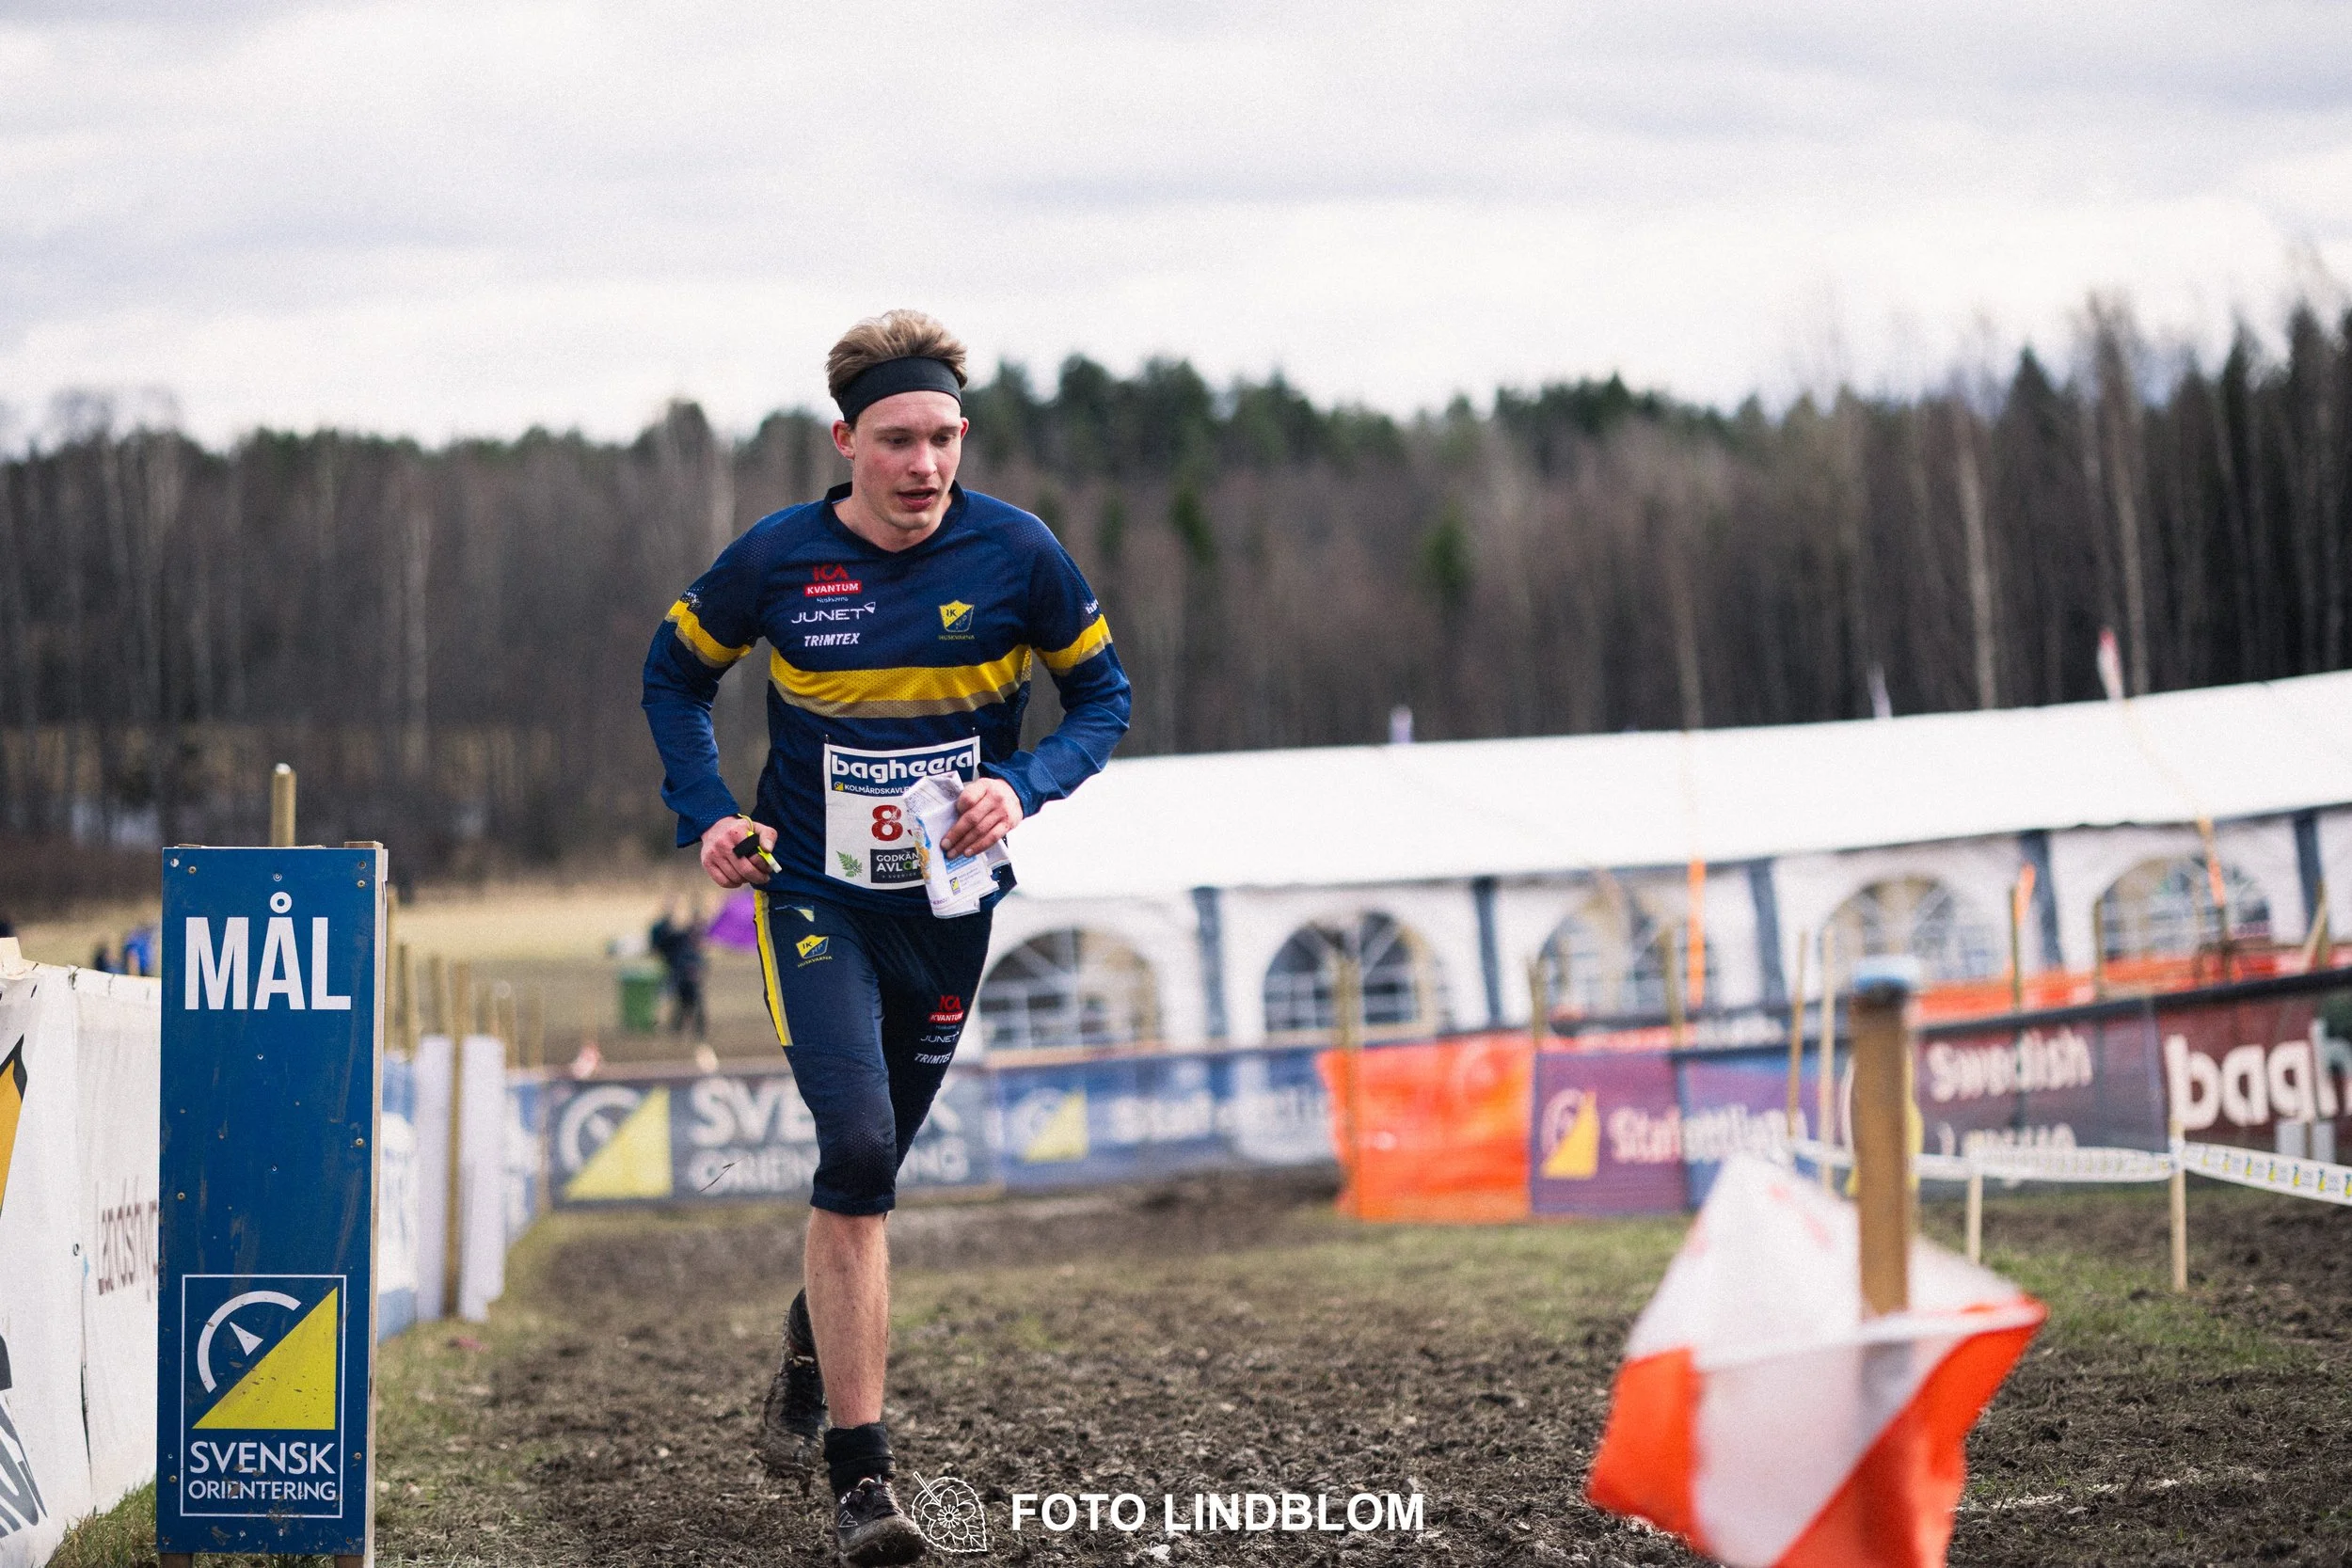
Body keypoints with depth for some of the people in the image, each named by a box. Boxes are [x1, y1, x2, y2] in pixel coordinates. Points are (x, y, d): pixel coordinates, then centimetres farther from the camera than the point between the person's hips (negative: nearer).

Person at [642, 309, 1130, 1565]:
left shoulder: (1017, 553, -9)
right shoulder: (776, 558, -9)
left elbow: (1103, 696, 2)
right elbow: (675, 671, 8)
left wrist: (1025, 785, -16)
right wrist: (705, 815, -4)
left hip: (949, 903, 2)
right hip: (813, 895, -2)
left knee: (867, 1167, 14)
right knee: (857, 1147, -20)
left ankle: (812, 1337, 49)